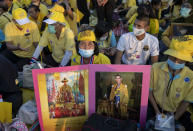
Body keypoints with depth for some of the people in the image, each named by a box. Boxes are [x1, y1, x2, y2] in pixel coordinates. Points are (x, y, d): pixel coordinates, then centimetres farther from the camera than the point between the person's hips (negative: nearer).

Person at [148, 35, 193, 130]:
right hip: (155, 106, -1)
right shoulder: (156, 68, -13)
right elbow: (149, 90, -5)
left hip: (176, 111, 1)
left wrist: (174, 120, -11)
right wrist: (157, 112, -7)